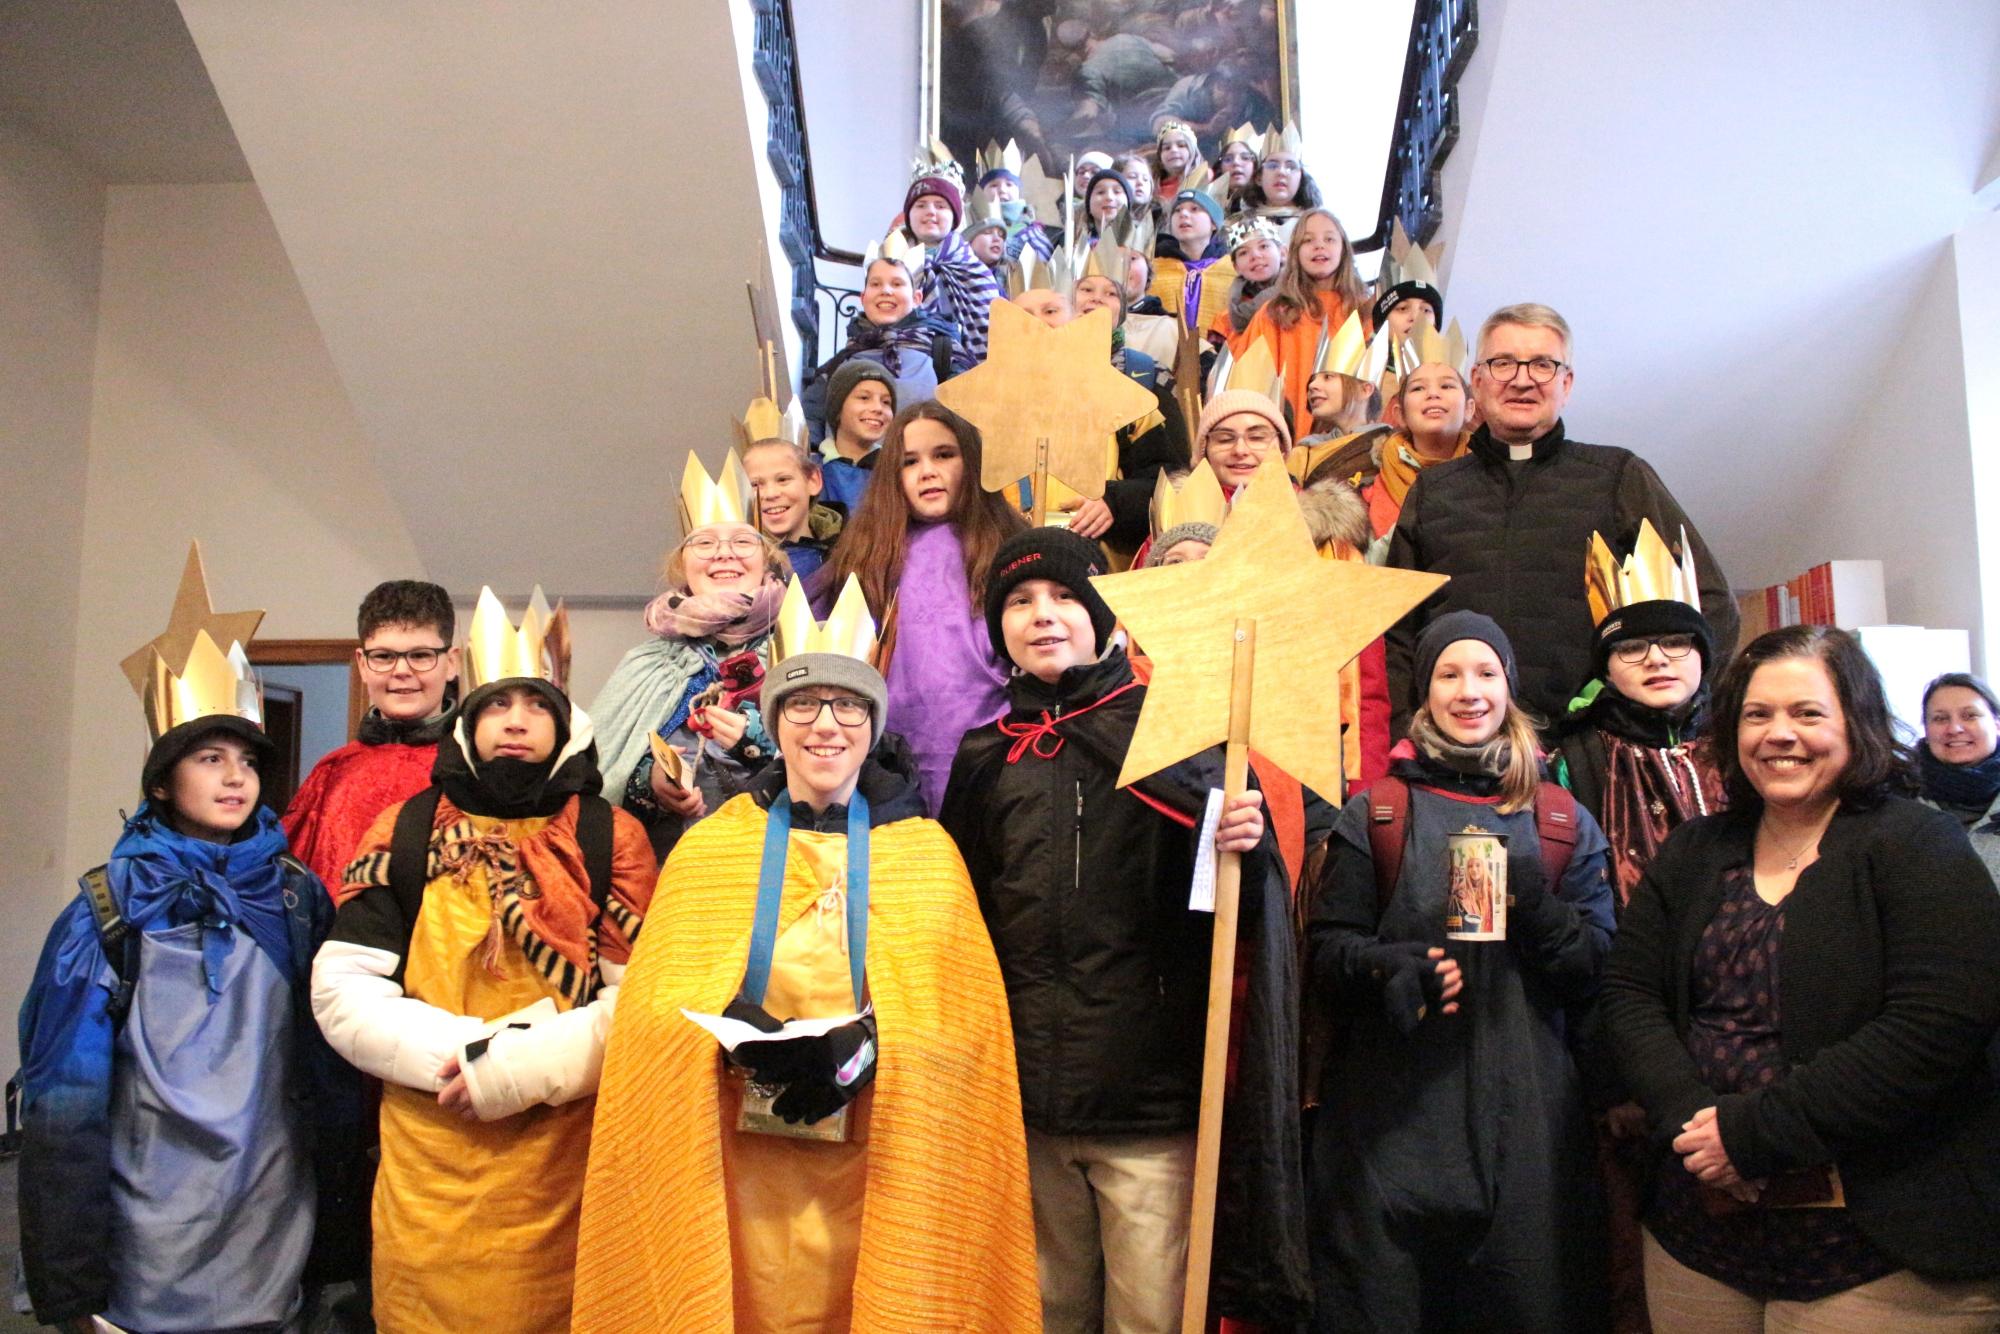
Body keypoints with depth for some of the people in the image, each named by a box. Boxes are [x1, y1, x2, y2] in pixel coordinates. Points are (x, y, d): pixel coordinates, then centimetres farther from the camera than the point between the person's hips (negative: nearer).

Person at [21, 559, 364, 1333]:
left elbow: (331, 1067, 6)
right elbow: (64, 1093, -4)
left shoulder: (297, 897, 2)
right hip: (150, 1244, -2)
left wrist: (339, 1241, 6)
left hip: (275, 1232, 2)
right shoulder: (113, 905, -4)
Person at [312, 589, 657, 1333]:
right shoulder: (406, 829, 5)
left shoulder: (612, 837, 2)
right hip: (427, 1172, 1)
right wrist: (472, 1051, -12)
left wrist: (530, 1067, -16)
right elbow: (342, 991, -1)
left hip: (564, 1173, -1)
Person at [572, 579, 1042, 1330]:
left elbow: (961, 1015, -3)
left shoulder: (926, 852, 4)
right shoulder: (709, 848, 5)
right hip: (737, 1160, 0)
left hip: (878, 1161, 0)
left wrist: (864, 1050, -21)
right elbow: (660, 1002, -1)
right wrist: (749, 1037, -21)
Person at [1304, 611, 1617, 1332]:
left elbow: (1596, 968, 8)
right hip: (1393, 1109, -1)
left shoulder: (1565, 825, 13)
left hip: (1525, 1107, 2)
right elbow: (1326, 951, 3)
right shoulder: (1372, 816, 8)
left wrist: (1535, 904, -11)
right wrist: (1394, 969, -17)